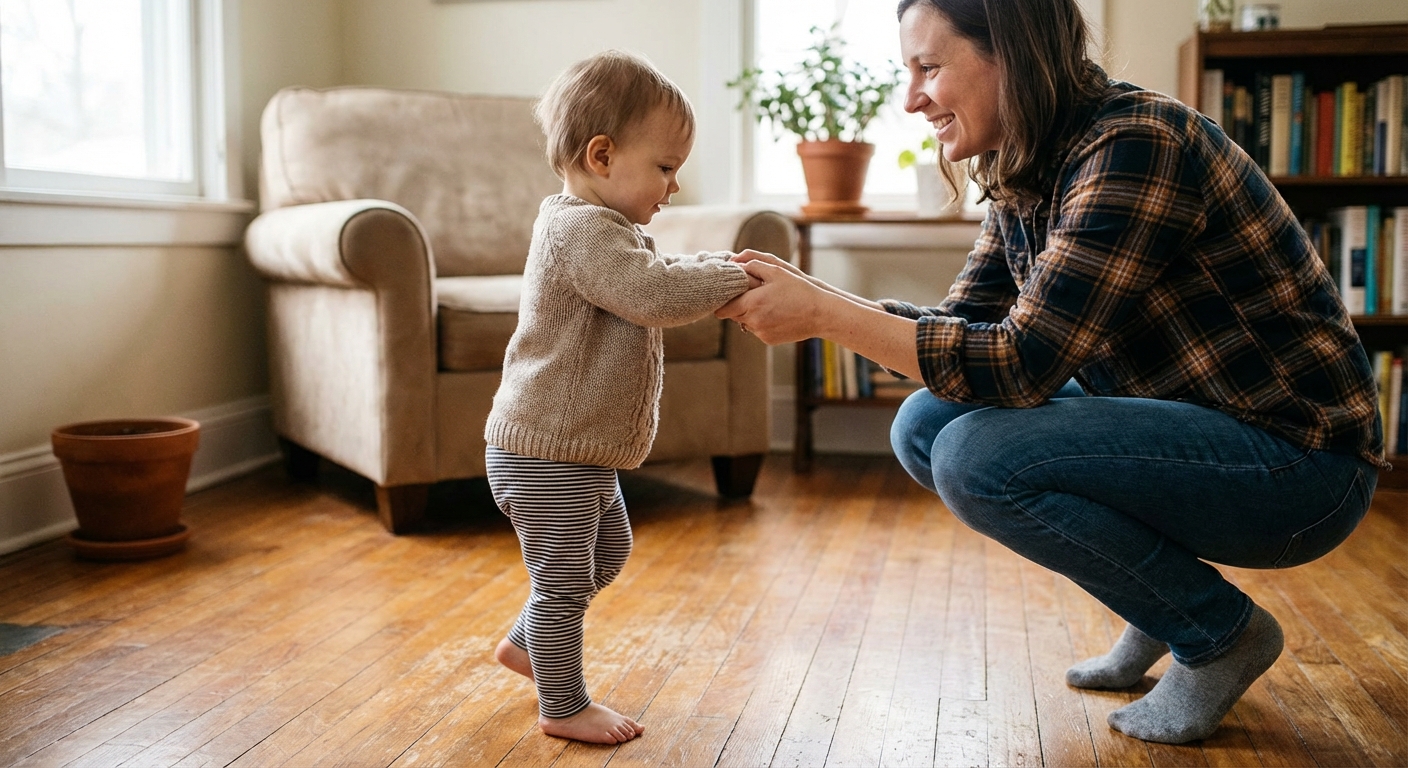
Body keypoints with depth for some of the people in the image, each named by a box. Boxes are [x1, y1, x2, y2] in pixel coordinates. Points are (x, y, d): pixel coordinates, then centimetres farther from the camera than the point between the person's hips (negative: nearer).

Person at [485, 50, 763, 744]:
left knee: (608, 551, 26)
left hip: (583, 451, 11)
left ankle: (525, 643, 41)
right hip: (545, 452, -11)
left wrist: (713, 279, 3)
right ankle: (563, 708, 18)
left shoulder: (603, 228, 13)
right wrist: (732, 277, -20)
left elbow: (655, 289, 20)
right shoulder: (579, 228, -22)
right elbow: (655, 292, -33)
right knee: (564, 577, 2)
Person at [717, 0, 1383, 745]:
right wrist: (813, 295, -7)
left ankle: (1220, 632, -3)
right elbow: (957, 324, 7)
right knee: (924, 423, 0)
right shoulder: (1022, 179, 4)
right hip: (1187, 428, 9)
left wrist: (823, 314, -26)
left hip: (1299, 461, -9)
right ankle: (1163, 606, 11)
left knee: (976, 456, -24)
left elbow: (1023, 363, -28)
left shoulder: (1136, 146, -23)